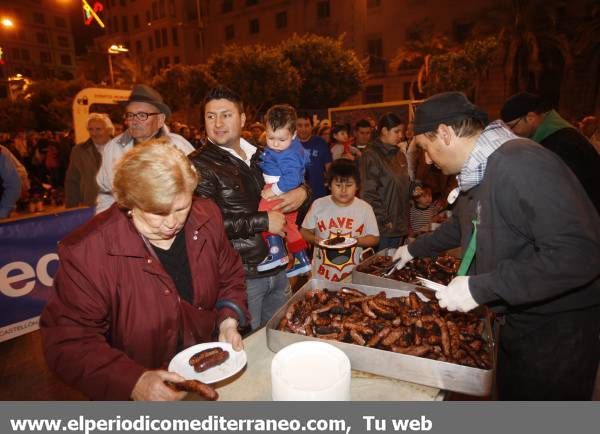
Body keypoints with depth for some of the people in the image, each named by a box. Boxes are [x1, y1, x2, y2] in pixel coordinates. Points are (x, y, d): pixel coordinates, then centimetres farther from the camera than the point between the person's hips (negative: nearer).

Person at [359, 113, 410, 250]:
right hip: (382, 227, -7)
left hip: (400, 223, 7)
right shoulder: (371, 155, -11)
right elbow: (368, 193, -16)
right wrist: (384, 220, -16)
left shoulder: (399, 154, 13)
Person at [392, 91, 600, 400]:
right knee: (510, 394, 24)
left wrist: (480, 288, -32)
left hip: (559, 328, -8)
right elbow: (460, 224, 21)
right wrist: (415, 250, 27)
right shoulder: (477, 172, 3)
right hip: (517, 318, 9)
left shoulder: (522, 164, -29)